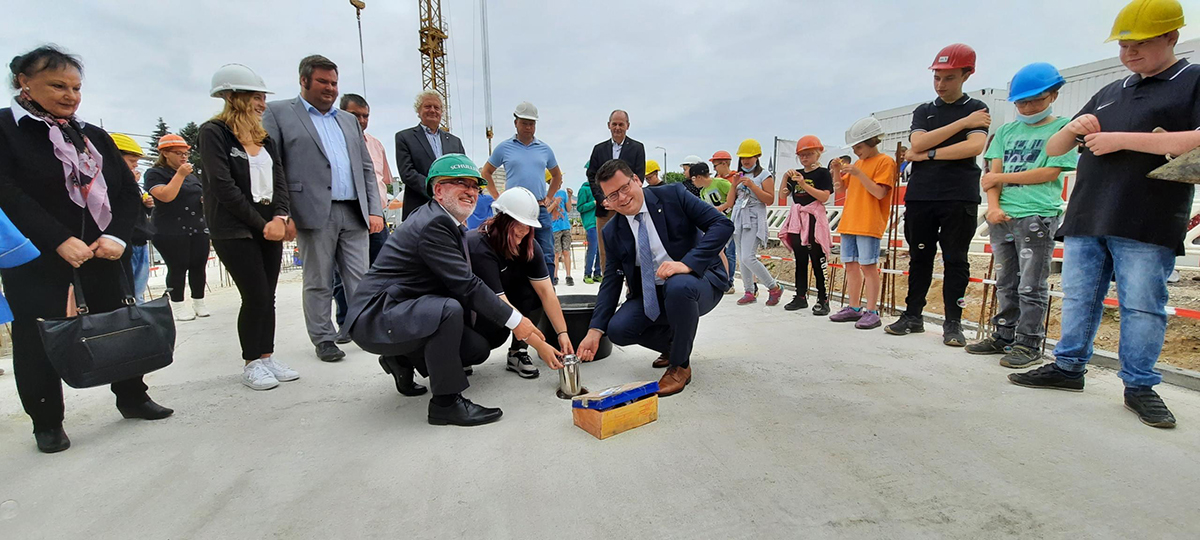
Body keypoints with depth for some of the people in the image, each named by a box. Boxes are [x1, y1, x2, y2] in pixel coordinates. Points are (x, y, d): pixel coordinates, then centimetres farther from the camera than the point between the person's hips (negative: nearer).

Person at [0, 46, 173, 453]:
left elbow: (128, 192, 7)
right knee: (37, 335, 3)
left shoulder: (95, 137, 12)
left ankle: (131, 397, 22)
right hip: (36, 254, -3)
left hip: (101, 250, 4)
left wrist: (116, 236, -8)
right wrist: (59, 240, -21)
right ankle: (46, 422, 17)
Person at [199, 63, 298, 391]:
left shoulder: (264, 137, 14)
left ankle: (267, 357, 18)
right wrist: (261, 224, -12)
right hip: (235, 229, -6)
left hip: (270, 226, 6)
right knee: (257, 296, -7)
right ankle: (251, 364, 9)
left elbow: (279, 179, 6)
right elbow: (223, 186, -12)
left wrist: (280, 216, -10)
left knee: (268, 295, 7)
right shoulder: (213, 132, -5)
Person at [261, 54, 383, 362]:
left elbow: (367, 168, 17)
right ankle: (323, 339, 16)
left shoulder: (348, 120, 22)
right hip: (314, 213, -4)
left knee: (361, 279, 3)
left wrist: (374, 210, 7)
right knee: (318, 282, 5)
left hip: (355, 213, 4)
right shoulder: (277, 112, 7)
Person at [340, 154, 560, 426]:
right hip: (375, 319, -10)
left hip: (403, 312, 10)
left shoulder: (450, 224, 8)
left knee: (478, 350, 2)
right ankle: (446, 402, -18)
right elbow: (466, 285, -26)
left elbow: (462, 283, 7)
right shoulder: (433, 224, -22)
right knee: (449, 309, -35)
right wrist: (515, 320, -22)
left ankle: (403, 360, 20)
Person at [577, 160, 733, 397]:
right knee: (617, 329, -16)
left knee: (678, 286, -38)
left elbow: (723, 224, -18)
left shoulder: (673, 195, -10)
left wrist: (687, 263, -32)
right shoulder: (613, 232, 1)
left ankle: (680, 365, -12)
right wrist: (595, 331, -9)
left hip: (698, 278, -4)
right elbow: (611, 281, 1)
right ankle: (675, 343, 15)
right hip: (651, 295, 5)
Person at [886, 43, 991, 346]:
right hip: (920, 196, 3)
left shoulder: (976, 109, 8)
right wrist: (963, 122, -6)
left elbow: (975, 146, -10)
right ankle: (913, 316, 13)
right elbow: (918, 143, -4)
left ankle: (953, 322, 7)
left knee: (956, 260, 0)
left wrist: (928, 155, -8)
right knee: (919, 258, 6)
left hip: (960, 198, -2)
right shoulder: (923, 111, 16)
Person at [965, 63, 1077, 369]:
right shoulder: (1007, 131, 15)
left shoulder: (1063, 128, 3)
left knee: (1031, 286, -1)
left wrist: (1001, 177, -4)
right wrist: (993, 206, -7)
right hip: (1002, 217, 5)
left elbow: (1050, 172, -8)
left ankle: (1028, 344, 7)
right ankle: (1004, 336, 21)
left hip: (1038, 217, -5)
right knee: (1006, 283, 12)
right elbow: (993, 175, 8)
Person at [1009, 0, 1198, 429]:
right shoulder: (1109, 94, 20)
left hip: (1146, 227, -5)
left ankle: (1140, 386, 12)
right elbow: (1053, 150, 21)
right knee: (1078, 298, 9)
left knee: (1142, 306, 0)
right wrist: (1073, 129, 0)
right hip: (1086, 219, 5)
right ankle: (1069, 368, 19)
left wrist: (1121, 139, -14)